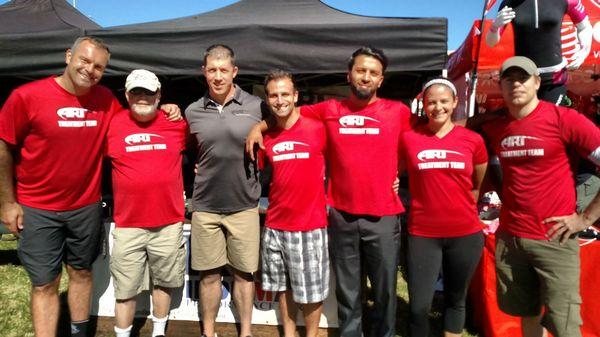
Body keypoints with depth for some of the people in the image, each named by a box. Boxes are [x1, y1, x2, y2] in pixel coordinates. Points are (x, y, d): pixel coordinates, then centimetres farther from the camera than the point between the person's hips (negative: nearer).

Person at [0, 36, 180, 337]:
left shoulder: (106, 99, -3)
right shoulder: (27, 96, -13)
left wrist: (164, 111, -5)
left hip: (87, 207, 4)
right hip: (37, 210, -3)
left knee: (81, 272, 18)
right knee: (45, 284, 5)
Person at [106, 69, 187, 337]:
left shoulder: (177, 124, 1)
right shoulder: (112, 124, -1)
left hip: (169, 224, 1)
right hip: (127, 224, -1)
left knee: (163, 282, 18)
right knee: (125, 290, 9)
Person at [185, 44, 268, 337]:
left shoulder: (256, 107, -4)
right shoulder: (192, 112, 2)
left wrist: (255, 177, 2)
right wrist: (198, 172, 5)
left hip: (244, 206, -1)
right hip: (205, 207, 1)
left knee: (244, 272, 11)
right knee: (209, 274, 11)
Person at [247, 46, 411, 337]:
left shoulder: (398, 111, -1)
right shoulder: (329, 110, 2)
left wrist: (398, 175, 6)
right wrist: (259, 126, 3)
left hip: (383, 217, -1)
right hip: (341, 216, 1)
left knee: (385, 290, 12)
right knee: (347, 292, 15)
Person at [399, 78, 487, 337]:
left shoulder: (473, 140, 0)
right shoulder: (408, 138, -3)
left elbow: (480, 184, 13)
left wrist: (463, 207, 9)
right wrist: (427, 203, 3)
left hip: (466, 233, 2)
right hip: (422, 234, -1)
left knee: (456, 300, 18)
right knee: (418, 306, 1)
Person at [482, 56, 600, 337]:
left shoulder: (564, 119, -10)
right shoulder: (494, 128, 5)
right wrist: (507, 199, 9)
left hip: (554, 240, -4)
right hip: (509, 238, 5)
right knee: (527, 313, 19)